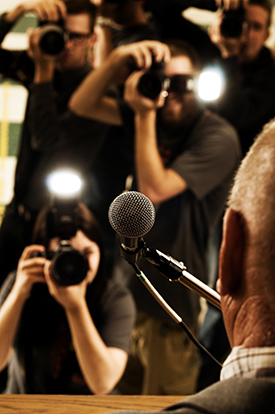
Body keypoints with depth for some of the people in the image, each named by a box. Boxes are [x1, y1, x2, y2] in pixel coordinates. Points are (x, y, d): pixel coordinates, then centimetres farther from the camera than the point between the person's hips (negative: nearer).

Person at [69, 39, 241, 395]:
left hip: (172, 299, -6)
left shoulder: (218, 137, -15)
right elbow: (81, 105, 0)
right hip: (128, 285, 7)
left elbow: (154, 189, -23)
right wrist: (119, 56, -14)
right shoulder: (153, 115, 6)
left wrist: (145, 116, -20)